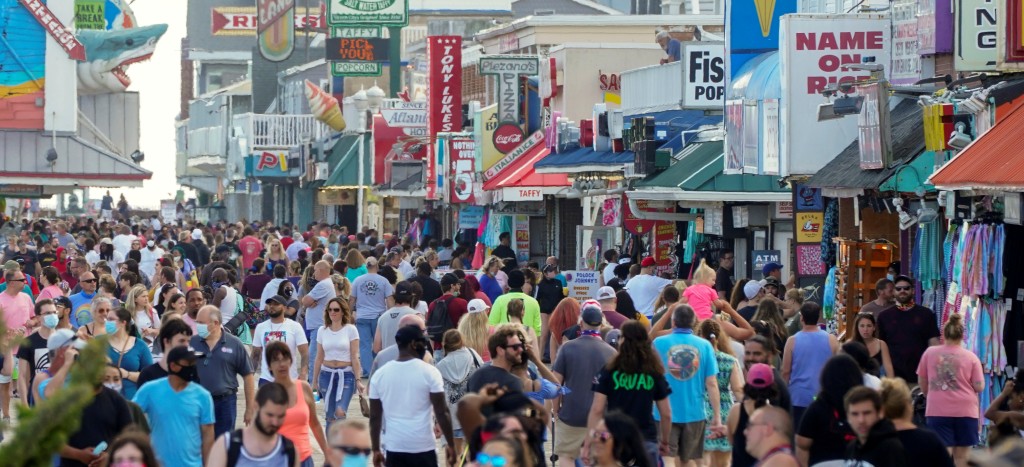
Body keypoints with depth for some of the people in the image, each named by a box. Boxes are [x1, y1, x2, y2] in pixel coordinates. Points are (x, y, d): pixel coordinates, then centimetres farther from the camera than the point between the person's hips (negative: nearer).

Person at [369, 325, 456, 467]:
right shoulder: (429, 372, -8)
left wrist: (376, 450, 13)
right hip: (423, 446, -3)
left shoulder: (379, 375, 2)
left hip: (394, 447, 3)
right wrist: (451, 444, 0)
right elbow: (442, 413, -8)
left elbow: (375, 417, 6)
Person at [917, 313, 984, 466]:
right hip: (965, 410, 0)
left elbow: (923, 384, 11)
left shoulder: (930, 353, 3)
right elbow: (979, 387, -3)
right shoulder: (971, 357, -2)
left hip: (938, 410, 0)